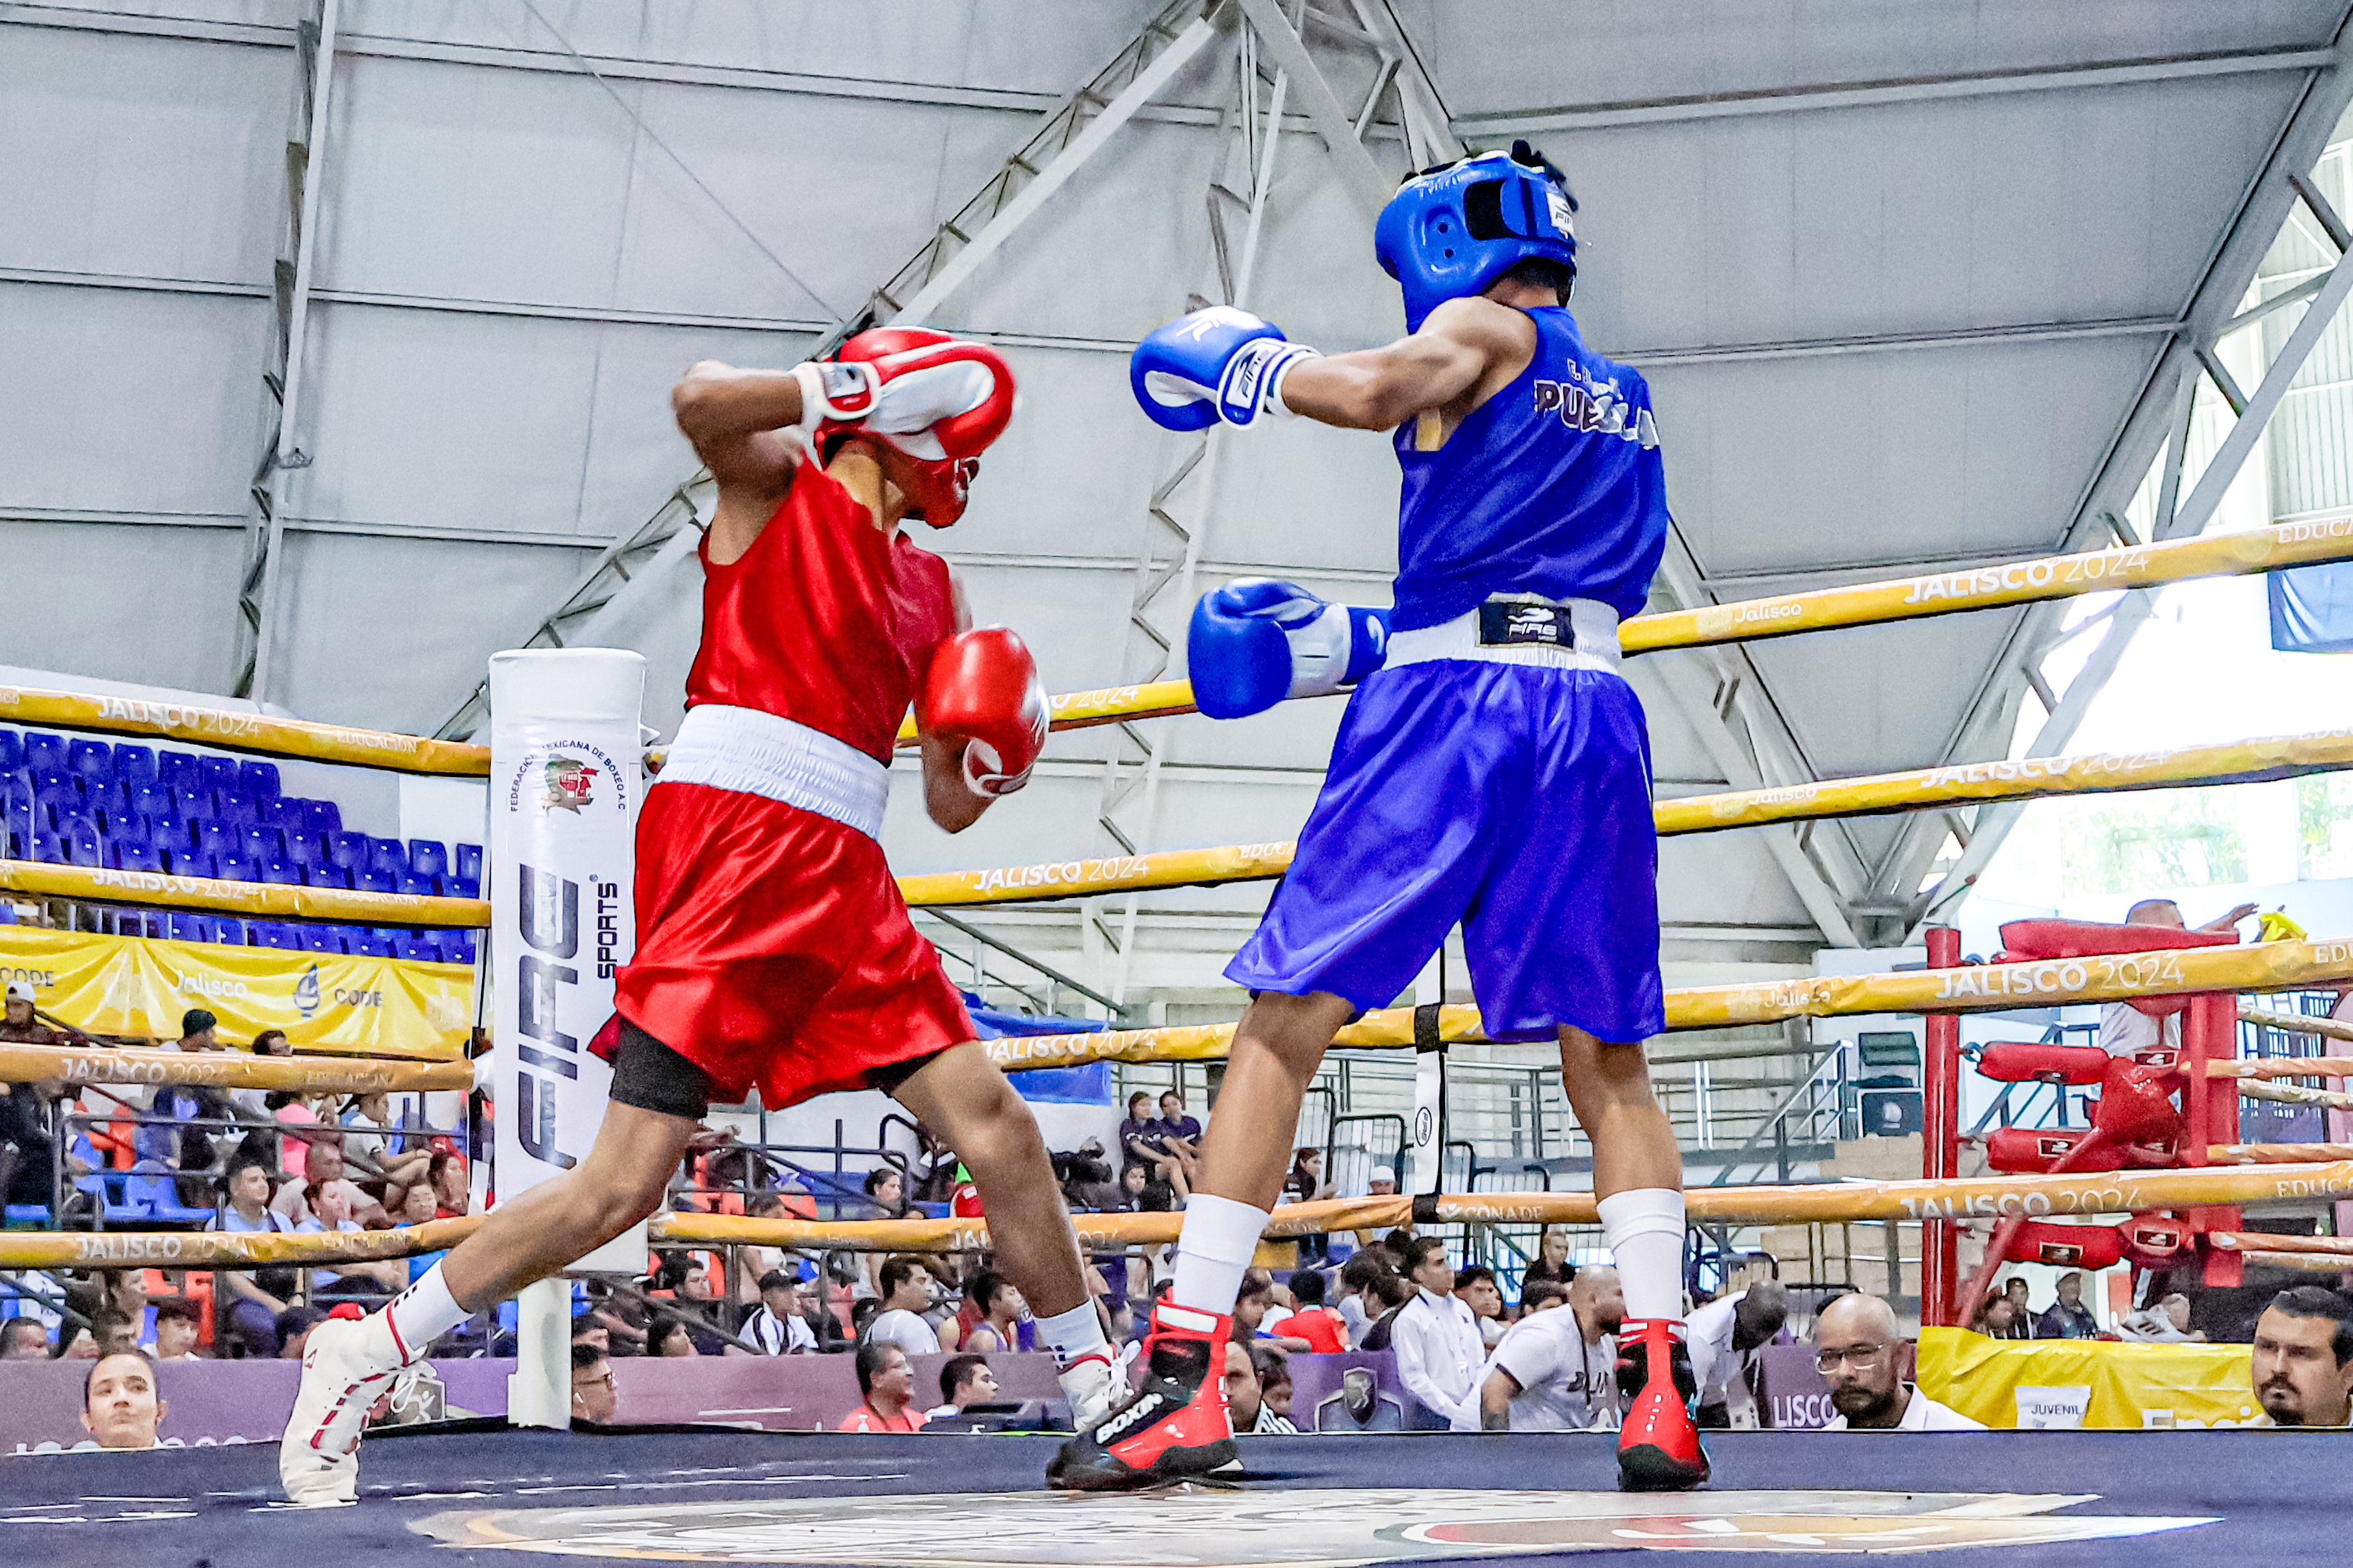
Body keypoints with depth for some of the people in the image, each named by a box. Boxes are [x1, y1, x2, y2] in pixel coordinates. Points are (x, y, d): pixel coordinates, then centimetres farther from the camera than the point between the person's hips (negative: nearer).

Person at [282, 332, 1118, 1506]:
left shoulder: (932, 588, 24)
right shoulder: (777, 482, 7)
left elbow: (952, 804, 23)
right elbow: (701, 400, -17)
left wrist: (995, 768, 2)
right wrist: (851, 389, -7)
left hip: (846, 877, 7)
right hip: (732, 836, -7)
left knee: (998, 1129, 1)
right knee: (627, 1179, -11)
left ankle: (1102, 1393, 16)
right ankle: (365, 1357, 2)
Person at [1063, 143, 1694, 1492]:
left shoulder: (1485, 330, 7)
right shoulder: (1628, 400, 28)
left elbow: (1371, 391, -15)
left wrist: (1250, 365, 5)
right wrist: (1355, 643, 29)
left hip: (1448, 704, -6)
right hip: (1595, 718, 6)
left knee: (1284, 1026, -3)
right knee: (1609, 1063, 9)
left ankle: (1186, 1372, -9)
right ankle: (1661, 1389, -3)